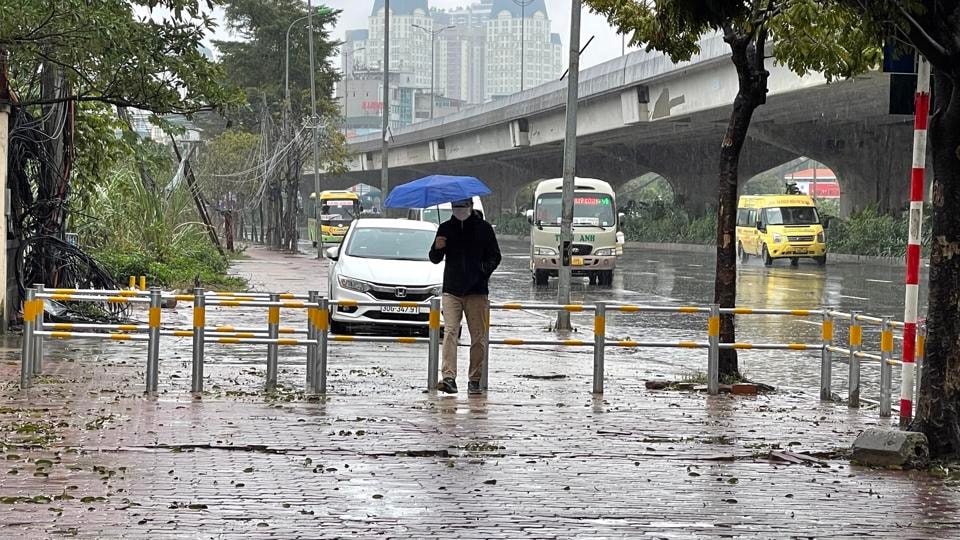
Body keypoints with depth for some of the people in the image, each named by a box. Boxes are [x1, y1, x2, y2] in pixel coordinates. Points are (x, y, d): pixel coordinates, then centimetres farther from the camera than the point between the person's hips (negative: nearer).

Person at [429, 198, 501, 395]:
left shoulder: (483, 228, 4)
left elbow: (495, 257, 6)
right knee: (450, 332, -12)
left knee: (478, 337, 1)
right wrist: (437, 248, -11)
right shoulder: (445, 228, 10)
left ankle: (475, 380, 8)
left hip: (477, 291, -1)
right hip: (451, 291, 1)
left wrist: (484, 270, -13)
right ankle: (449, 378, -19)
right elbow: (435, 259, 12)